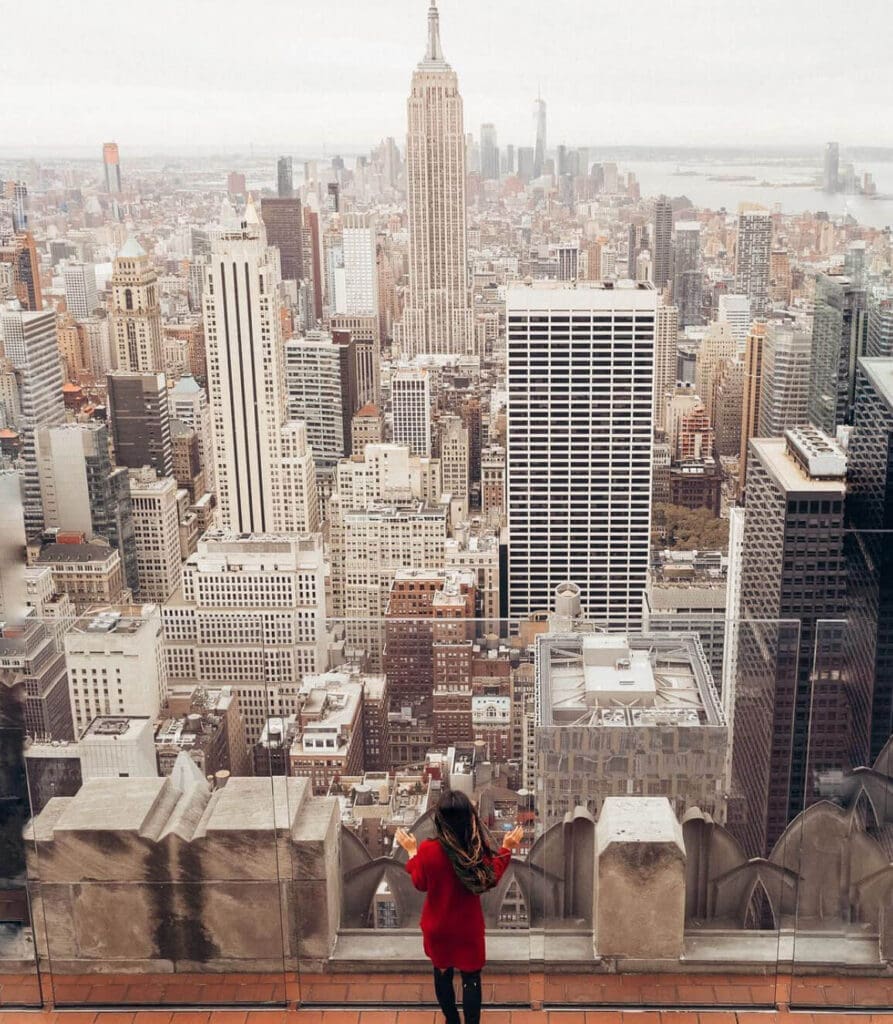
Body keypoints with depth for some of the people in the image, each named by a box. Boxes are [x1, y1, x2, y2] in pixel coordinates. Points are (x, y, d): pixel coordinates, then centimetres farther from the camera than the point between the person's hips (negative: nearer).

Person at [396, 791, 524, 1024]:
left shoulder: (428, 850, -24)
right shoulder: (479, 850, -23)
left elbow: (420, 884, -5)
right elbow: (491, 879, -4)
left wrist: (412, 851, 6)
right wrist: (506, 848, 6)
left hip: (438, 927, 1)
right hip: (468, 927, -1)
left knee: (442, 974, 24)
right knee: (471, 979, 16)